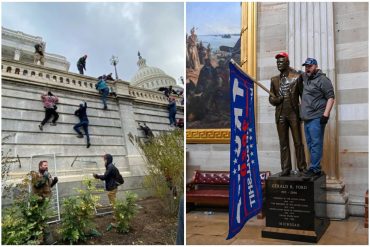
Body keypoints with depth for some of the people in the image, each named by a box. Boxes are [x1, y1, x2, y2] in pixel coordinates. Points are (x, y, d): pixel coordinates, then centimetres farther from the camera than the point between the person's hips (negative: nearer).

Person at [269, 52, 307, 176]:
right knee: (283, 143, 4)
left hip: (294, 114, -3)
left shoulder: (297, 77, 2)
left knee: (298, 142, 0)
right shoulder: (274, 79, 13)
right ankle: (285, 169, 8)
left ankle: (302, 168, 7)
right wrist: (277, 99, -7)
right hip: (280, 115, 3)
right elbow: (271, 98, 15)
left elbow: (303, 95, 2)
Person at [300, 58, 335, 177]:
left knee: (315, 144, -8)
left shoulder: (322, 79, -7)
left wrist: (325, 115, -19)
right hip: (307, 118, 9)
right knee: (310, 144, 11)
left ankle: (315, 169, -5)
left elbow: (331, 97, -13)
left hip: (316, 118, -8)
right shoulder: (306, 78, 17)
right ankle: (315, 167, 19)